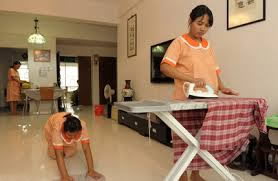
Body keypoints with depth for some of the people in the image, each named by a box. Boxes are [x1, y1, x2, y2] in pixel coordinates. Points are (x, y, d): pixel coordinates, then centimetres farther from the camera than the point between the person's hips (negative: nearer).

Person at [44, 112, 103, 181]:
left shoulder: (82, 126, -38)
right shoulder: (57, 129, -44)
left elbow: (86, 149, -37)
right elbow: (59, 154, -43)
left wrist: (91, 170, -40)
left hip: (68, 130, 2)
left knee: (70, 153, -7)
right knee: (54, 155, -10)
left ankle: (65, 144, 22)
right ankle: (52, 144, 20)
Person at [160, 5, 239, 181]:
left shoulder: (208, 46, 16)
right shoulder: (179, 42, -3)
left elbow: (214, 70, 19)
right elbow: (165, 67, -16)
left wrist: (221, 87, 0)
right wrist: (191, 78, -25)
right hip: (185, 100, -6)